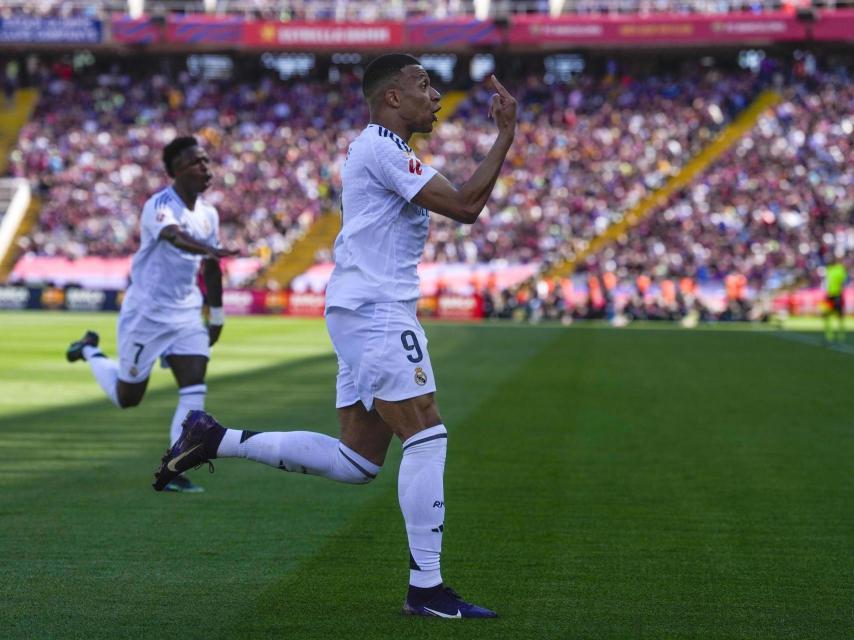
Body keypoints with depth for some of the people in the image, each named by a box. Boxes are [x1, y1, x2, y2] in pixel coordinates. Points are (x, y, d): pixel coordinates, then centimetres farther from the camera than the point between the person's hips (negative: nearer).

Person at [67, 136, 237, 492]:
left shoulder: (208, 215, 5)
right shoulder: (160, 206, -18)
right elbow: (176, 237, -41)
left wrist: (217, 317, 19)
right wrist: (209, 249, -60)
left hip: (187, 315, 6)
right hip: (146, 313, -6)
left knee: (194, 391, -11)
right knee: (126, 398, 7)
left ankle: (174, 473, -8)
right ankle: (90, 350, 36)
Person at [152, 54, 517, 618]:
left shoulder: (380, 151, 22)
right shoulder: (381, 149, -12)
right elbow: (464, 206, -16)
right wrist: (506, 135, -12)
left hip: (367, 315, 10)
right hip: (374, 312, -10)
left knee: (357, 462, 10)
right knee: (426, 437, -11)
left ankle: (216, 440, 14)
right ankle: (426, 589, -8)